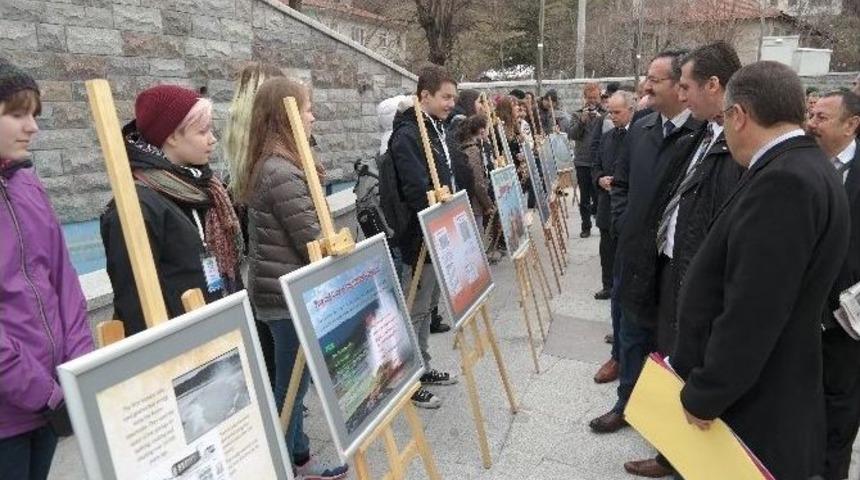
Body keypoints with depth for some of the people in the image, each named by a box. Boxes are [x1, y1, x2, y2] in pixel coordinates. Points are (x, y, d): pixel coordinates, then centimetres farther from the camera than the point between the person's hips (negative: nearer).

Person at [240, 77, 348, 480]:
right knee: (291, 384, 3)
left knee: (291, 381, 19)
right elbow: (312, 243, -20)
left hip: (282, 288, 10)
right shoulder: (281, 173, -21)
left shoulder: (269, 166, 11)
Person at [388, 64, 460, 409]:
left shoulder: (437, 130, 11)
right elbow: (418, 192, -27)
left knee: (426, 307, 19)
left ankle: (422, 367, 33)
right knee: (415, 310, 2)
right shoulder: (407, 136, -19)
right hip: (420, 238, -9)